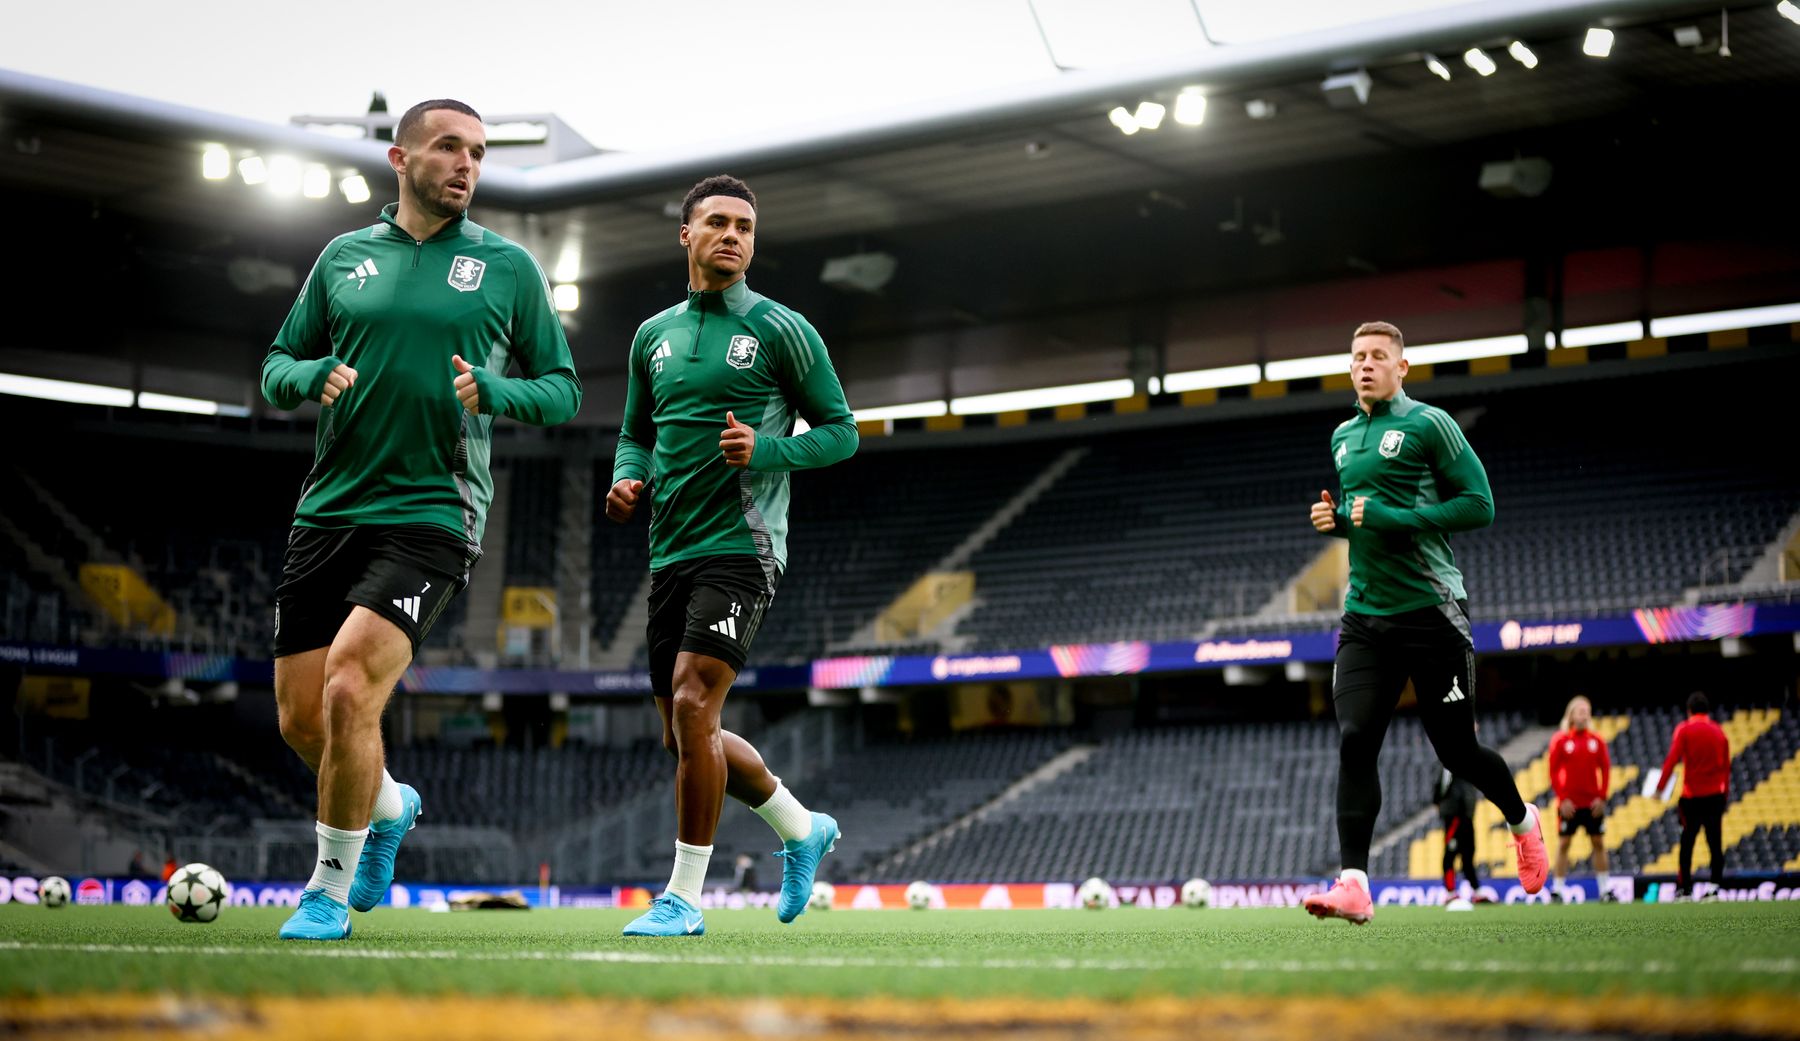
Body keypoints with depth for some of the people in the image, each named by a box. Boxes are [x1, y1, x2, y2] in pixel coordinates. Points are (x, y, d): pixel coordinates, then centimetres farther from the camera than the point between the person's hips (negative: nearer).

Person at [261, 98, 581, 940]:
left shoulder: (508, 267, 5)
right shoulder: (344, 257, 11)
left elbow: (562, 389, 9)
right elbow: (276, 370, 16)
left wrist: (494, 392, -11)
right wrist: (317, 375, -7)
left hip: (431, 517, -4)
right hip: (326, 513, 4)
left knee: (349, 691, -20)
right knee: (299, 720, 4)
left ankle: (331, 888, 0)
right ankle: (388, 807, 37)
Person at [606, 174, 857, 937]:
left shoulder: (781, 330, -2)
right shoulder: (654, 335, 14)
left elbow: (840, 431, 1)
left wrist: (765, 451, -16)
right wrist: (628, 479, 0)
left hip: (740, 544, -6)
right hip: (670, 552, 7)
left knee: (692, 705, -18)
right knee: (684, 736, 9)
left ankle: (683, 896, -8)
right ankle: (803, 829, 32)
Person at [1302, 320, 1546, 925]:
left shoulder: (1428, 424, -5)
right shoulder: (1342, 437, 15)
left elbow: (1479, 505, -10)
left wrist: (1391, 519, -17)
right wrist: (1336, 518, 5)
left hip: (1429, 609, -5)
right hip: (1365, 617, 5)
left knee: (1456, 751, 3)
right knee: (1354, 743, -11)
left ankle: (1522, 821, 34)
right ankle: (1354, 885, -14)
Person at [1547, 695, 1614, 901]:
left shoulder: (1597, 740, 5)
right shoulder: (1560, 740, -2)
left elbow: (1605, 770, 6)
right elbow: (1553, 772, -2)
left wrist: (1601, 797, -4)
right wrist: (1562, 798, -10)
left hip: (1593, 804, 2)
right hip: (1569, 804, -2)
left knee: (1599, 844, 5)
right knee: (1563, 844, 0)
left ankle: (1605, 890, 12)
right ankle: (1557, 890, 5)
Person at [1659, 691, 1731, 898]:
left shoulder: (1684, 730, -3)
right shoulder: (1719, 732, 8)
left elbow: (1672, 760, -11)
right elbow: (1726, 766, 10)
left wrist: (1661, 787, -7)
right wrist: (1725, 794, 16)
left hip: (1692, 796, -3)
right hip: (1716, 796, 3)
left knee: (1687, 842, 3)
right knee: (1715, 844, 4)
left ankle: (1685, 887, 0)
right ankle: (1716, 885, -1)